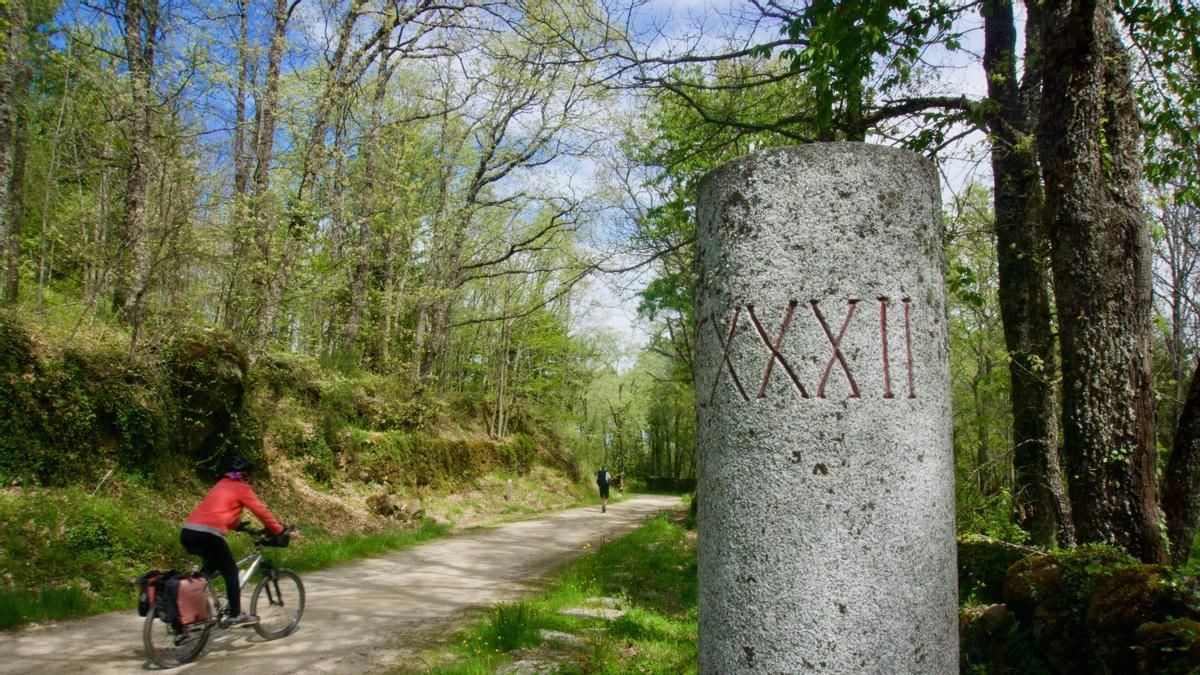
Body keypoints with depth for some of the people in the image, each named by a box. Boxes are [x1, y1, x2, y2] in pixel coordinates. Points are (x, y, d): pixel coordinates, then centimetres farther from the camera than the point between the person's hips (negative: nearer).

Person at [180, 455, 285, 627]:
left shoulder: (221, 484, 27)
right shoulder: (241, 488, 5)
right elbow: (261, 511, 4)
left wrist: (239, 525, 44)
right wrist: (278, 530, 13)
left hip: (188, 532, 8)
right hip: (207, 534, -8)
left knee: (211, 566, 31)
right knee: (231, 572, 7)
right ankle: (235, 616, 10)